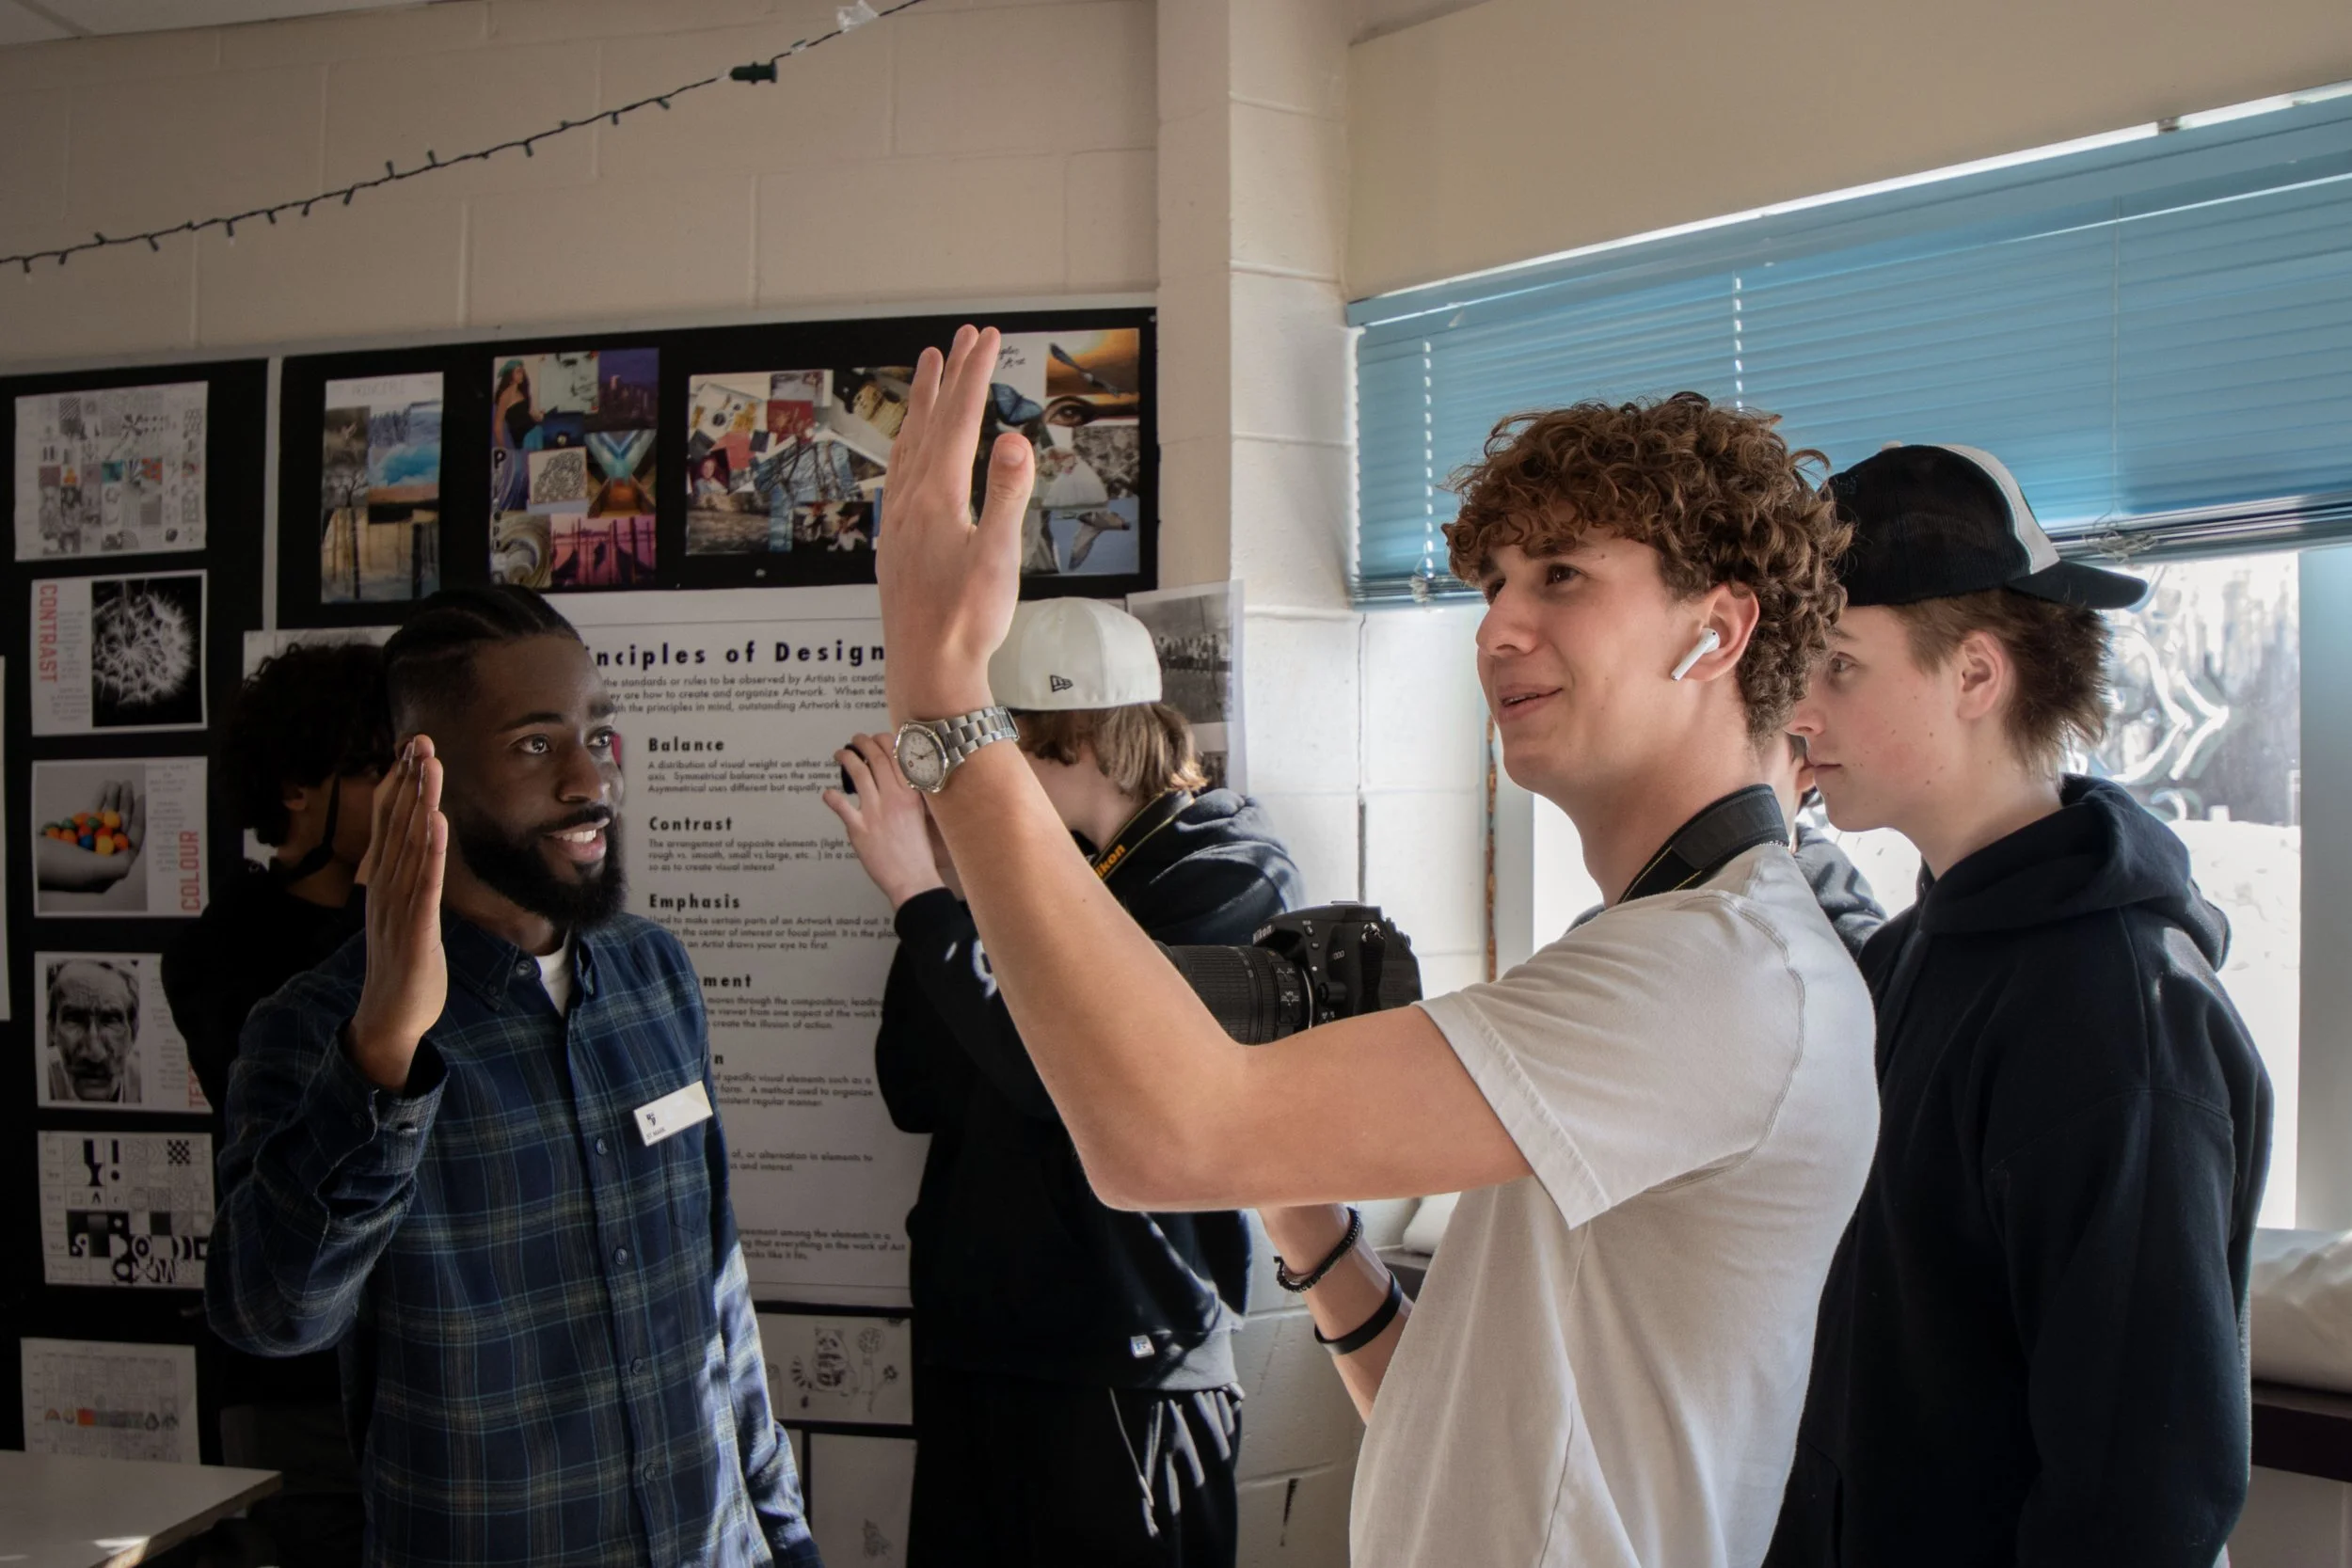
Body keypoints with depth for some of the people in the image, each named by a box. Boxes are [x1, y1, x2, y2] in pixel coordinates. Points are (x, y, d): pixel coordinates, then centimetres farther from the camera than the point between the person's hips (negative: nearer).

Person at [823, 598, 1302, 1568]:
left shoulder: (1232, 878, -8)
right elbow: (919, 1095, 5)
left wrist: (923, 894, -20)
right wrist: (942, 887, -3)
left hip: (1125, 1376, -6)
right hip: (969, 1349, 6)